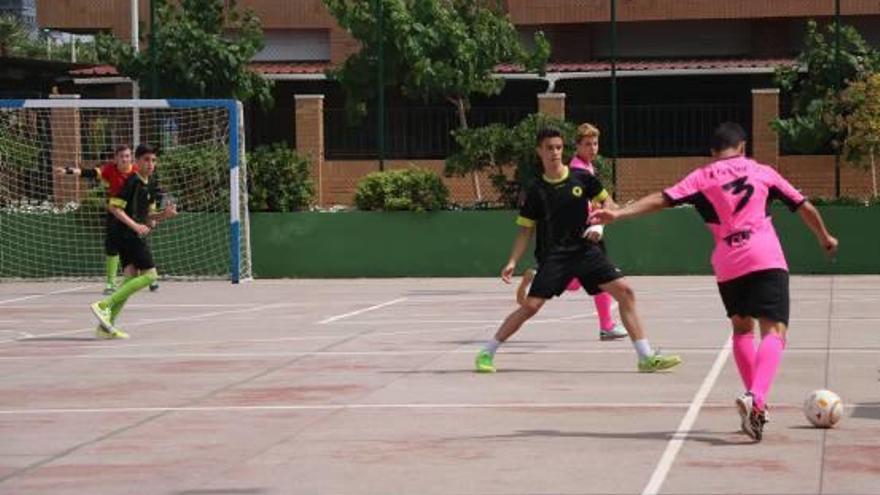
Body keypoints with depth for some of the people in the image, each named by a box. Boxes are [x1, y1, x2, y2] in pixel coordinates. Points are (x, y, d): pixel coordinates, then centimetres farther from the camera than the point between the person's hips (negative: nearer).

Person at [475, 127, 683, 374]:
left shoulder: (581, 178, 1)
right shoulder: (537, 190, -2)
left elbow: (605, 201, 15)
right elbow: (526, 230, 2)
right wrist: (513, 262, -8)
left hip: (586, 250, 2)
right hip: (554, 256, -2)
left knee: (624, 291, -9)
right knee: (531, 305, -14)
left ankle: (646, 357, -3)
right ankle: (486, 353, 2)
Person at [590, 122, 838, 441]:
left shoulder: (702, 177, 12)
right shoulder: (761, 171, 16)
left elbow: (662, 199, -2)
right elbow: (805, 207, 22)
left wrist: (618, 214, -4)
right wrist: (825, 238, 38)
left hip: (727, 265, 2)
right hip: (766, 259, -2)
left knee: (741, 328, 23)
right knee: (774, 331, -9)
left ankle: (755, 403, 21)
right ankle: (756, 399, -34)